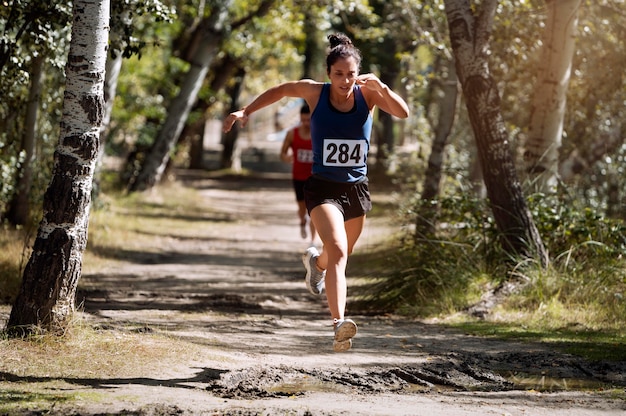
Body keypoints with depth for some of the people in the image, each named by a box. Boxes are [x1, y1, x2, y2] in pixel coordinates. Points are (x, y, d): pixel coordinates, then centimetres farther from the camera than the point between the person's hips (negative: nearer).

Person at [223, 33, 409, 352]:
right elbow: (281, 90, 11)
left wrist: (381, 87, -31)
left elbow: (403, 113, -17)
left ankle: (315, 261, 60)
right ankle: (339, 323, -36)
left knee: (341, 254, 22)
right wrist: (246, 112, 10)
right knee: (338, 250, -25)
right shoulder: (314, 92, -7)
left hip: (356, 189, 3)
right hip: (323, 188, -3)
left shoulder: (367, 94, -5)